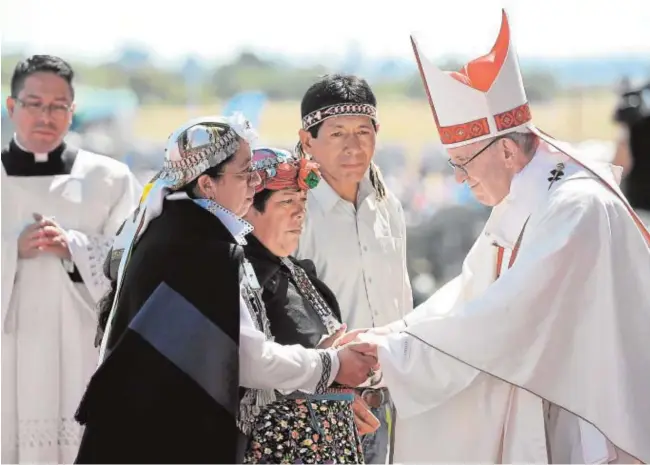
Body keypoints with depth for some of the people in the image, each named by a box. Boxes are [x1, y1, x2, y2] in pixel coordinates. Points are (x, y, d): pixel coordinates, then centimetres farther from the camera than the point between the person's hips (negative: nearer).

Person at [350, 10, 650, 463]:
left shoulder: (576, 208, -22)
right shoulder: (522, 201, 7)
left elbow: (504, 317, -24)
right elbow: (470, 291, 12)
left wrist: (390, 350, -16)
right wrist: (386, 336, -1)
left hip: (586, 425, -8)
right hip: (542, 407, 8)